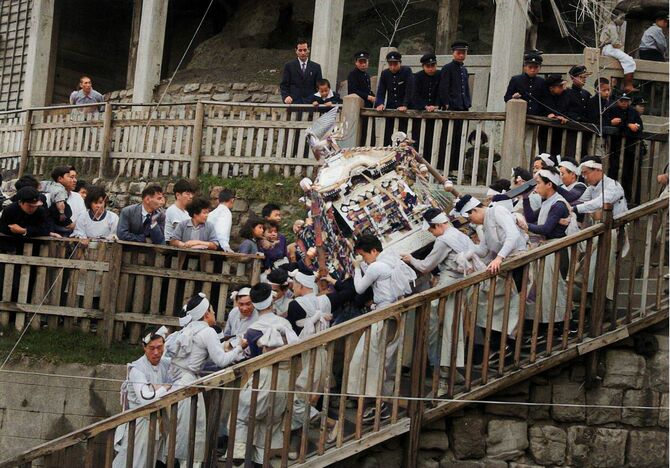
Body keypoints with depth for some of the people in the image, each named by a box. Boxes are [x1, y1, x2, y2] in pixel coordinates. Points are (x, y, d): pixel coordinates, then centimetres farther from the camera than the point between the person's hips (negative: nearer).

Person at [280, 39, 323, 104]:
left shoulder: (316, 67, 11)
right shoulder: (289, 66, 8)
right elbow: (284, 85, 6)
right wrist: (286, 97, -14)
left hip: (310, 103, 1)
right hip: (294, 103, -1)